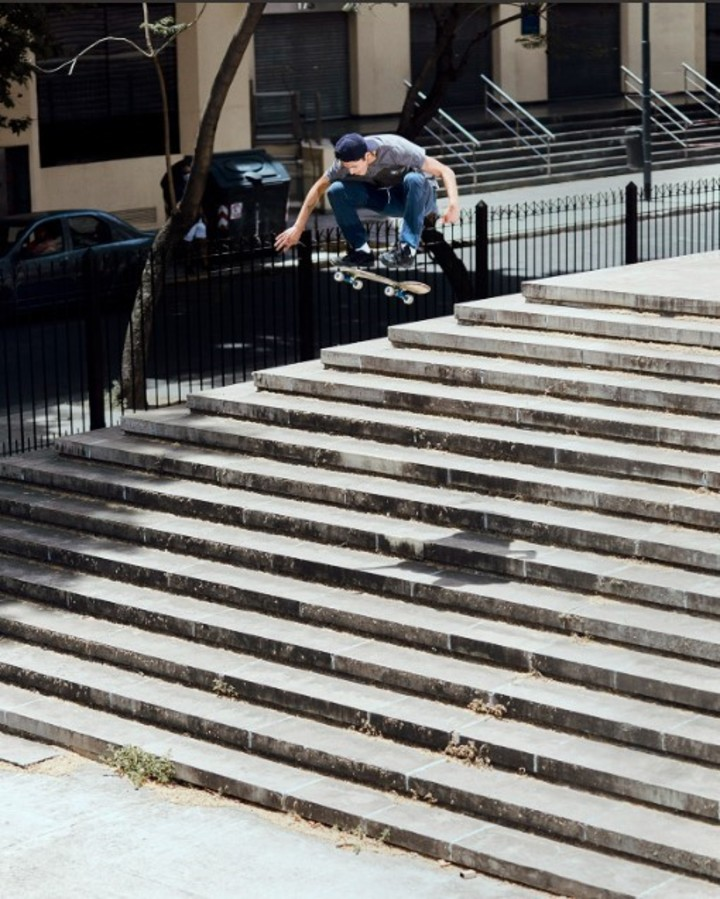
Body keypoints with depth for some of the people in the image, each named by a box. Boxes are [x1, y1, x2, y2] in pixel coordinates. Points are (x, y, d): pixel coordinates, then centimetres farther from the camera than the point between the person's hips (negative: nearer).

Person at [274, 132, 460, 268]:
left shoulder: (396, 150, -31)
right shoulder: (347, 161, -18)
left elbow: (445, 171, -30)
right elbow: (318, 189, -5)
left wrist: (453, 204, -46)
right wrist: (298, 228, -7)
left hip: (419, 197, -4)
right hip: (389, 199, 4)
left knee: (414, 179, -40)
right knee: (336, 191, -19)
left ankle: (407, 249, -34)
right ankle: (361, 251, -13)